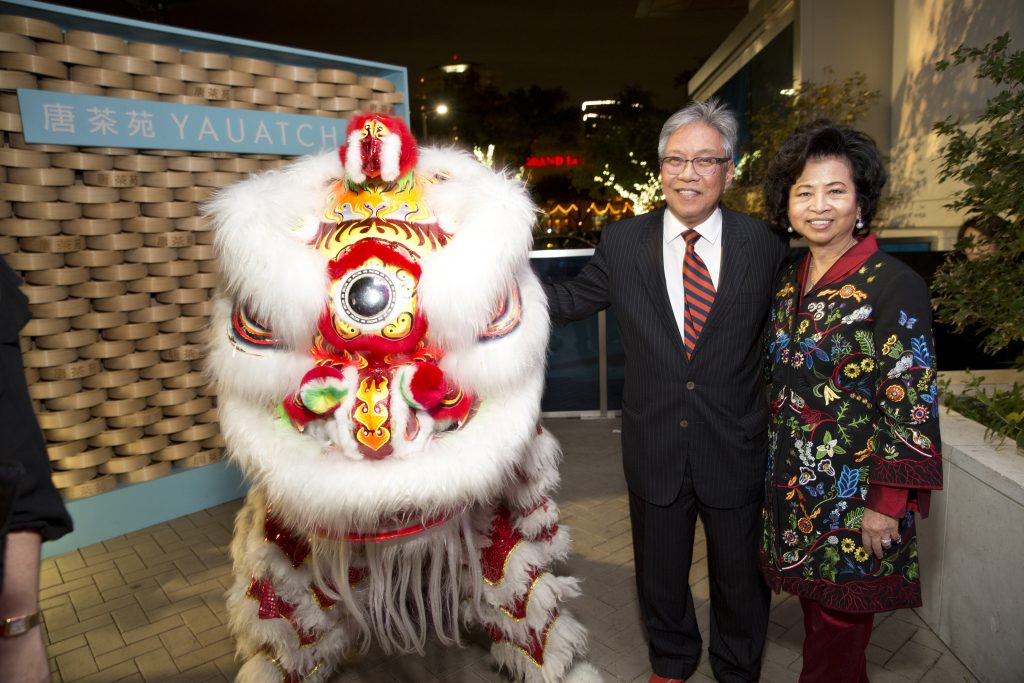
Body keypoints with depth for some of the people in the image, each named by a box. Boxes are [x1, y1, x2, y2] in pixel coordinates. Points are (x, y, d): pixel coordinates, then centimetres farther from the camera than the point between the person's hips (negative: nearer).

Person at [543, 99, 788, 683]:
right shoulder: (622, 244, -5)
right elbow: (567, 302, 2)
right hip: (655, 450, 1)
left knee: (739, 579, 21)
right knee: (660, 575, 22)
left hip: (735, 452, 0)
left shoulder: (765, 244, -5)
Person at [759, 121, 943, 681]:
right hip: (794, 482, 6)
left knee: (839, 621, 11)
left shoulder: (894, 286, -15)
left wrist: (888, 503, -16)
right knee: (814, 602, 21)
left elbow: (912, 403, -15)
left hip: (855, 492, -5)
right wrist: (777, 457, 13)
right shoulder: (790, 281, 4)